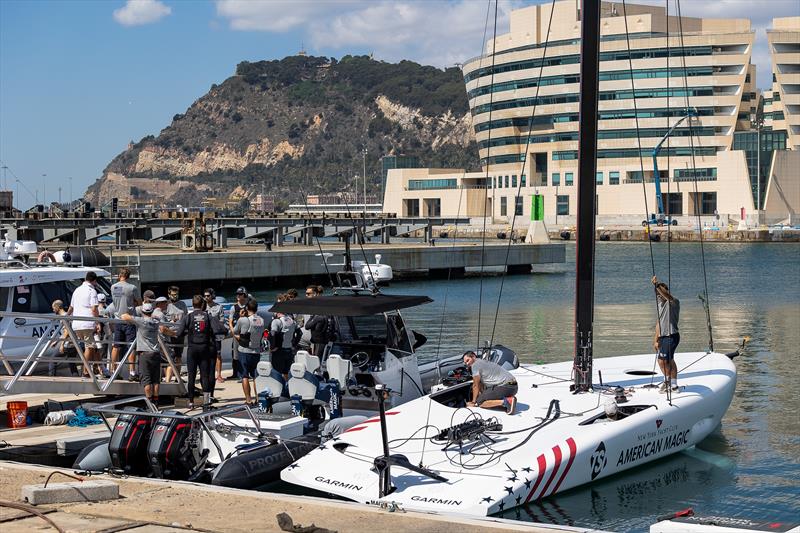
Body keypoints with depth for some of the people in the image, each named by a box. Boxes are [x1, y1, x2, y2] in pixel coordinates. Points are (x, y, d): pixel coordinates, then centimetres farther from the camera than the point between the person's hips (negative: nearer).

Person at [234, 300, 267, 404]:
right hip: (257, 351, 4)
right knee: (256, 375, 13)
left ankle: (248, 399, 1)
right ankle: (257, 397, 10)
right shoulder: (262, 321, -3)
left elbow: (234, 333, -4)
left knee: (245, 376, 3)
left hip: (244, 351, -4)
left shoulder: (242, 320, -15)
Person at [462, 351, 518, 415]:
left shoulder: (475, 364, -1)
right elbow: (481, 385, 34)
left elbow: (475, 385, 2)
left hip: (505, 387, -10)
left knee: (479, 402, -6)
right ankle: (508, 399, 7)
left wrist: (473, 402, 11)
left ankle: (505, 402, -19)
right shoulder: (484, 362, 28)